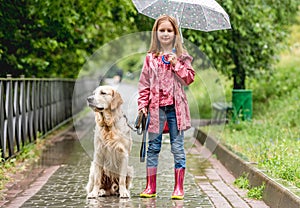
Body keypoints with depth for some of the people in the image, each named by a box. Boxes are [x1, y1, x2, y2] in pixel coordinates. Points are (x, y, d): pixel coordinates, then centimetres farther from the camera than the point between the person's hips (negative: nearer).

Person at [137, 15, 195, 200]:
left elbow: (189, 78, -2)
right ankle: (151, 187, 11)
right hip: (156, 107, 1)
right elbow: (144, 83, 7)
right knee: (153, 146, 4)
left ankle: (179, 188, 6)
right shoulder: (151, 58, 8)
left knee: (177, 146, 0)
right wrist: (142, 105, -1)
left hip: (176, 107, -1)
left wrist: (176, 64, -11)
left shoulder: (182, 56, 6)